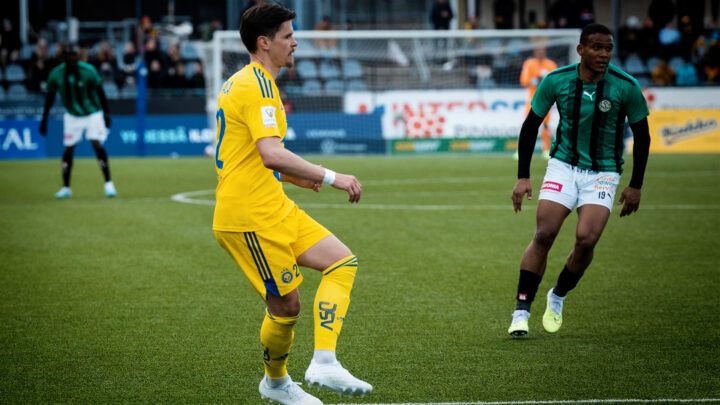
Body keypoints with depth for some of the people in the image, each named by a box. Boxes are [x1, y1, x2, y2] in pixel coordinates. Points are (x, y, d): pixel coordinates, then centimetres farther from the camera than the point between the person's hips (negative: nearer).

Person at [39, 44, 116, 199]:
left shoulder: (88, 71, -16)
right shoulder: (56, 74, -10)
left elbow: (100, 92, -5)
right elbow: (50, 97, 2)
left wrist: (106, 114, -5)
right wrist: (44, 119, 0)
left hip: (93, 113, -3)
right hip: (72, 115, 3)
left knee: (97, 143, -15)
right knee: (68, 149, 1)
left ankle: (108, 183, -8)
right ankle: (66, 188, 12)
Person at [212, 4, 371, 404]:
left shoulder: (243, 82, 18)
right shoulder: (257, 85, -15)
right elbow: (271, 153, -28)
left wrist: (294, 176, 20)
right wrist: (329, 177, -25)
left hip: (274, 209, 10)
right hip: (251, 216, -10)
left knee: (343, 263, 2)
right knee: (286, 305, -4)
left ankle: (324, 362, -5)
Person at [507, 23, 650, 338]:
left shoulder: (626, 87, -12)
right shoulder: (556, 81, -9)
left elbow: (642, 137, 1)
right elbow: (530, 126, 3)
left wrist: (636, 186, 2)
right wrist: (523, 178, -2)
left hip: (603, 173, -1)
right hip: (563, 166, 1)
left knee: (586, 239, -17)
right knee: (544, 235, -14)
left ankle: (558, 297, 10)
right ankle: (521, 312, -9)